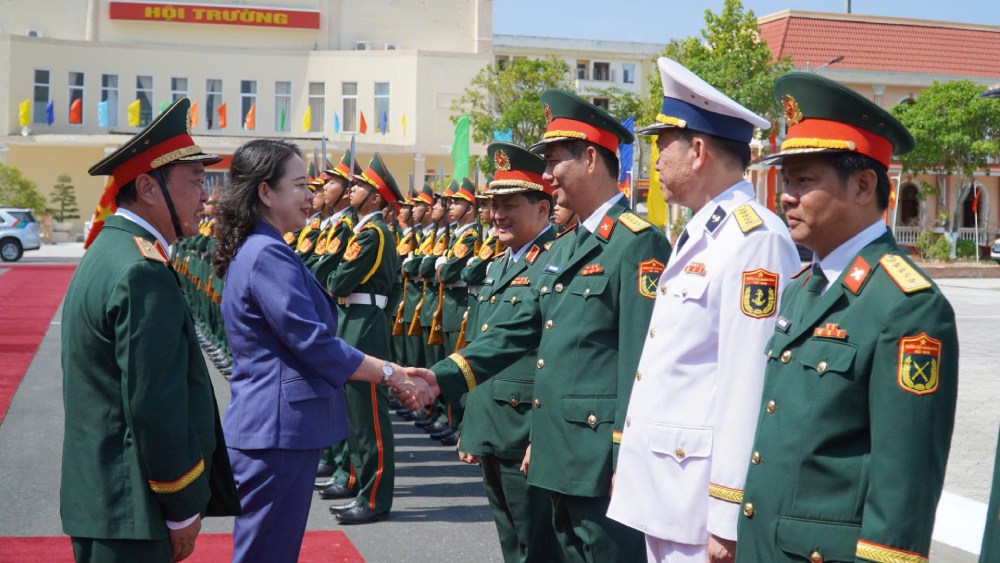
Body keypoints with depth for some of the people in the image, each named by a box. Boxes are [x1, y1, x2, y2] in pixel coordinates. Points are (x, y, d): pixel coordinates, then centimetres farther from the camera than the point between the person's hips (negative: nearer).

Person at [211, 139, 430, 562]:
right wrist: (388, 372, -9)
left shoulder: (253, 250, 14)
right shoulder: (269, 255, -18)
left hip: (274, 428, 10)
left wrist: (378, 370, 14)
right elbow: (315, 344, -20)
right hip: (279, 431, -10)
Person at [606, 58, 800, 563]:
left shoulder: (754, 240, -17)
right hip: (663, 491, 9)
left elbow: (750, 386, -22)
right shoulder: (699, 234, 15)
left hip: (701, 500, -9)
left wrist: (727, 521, -22)